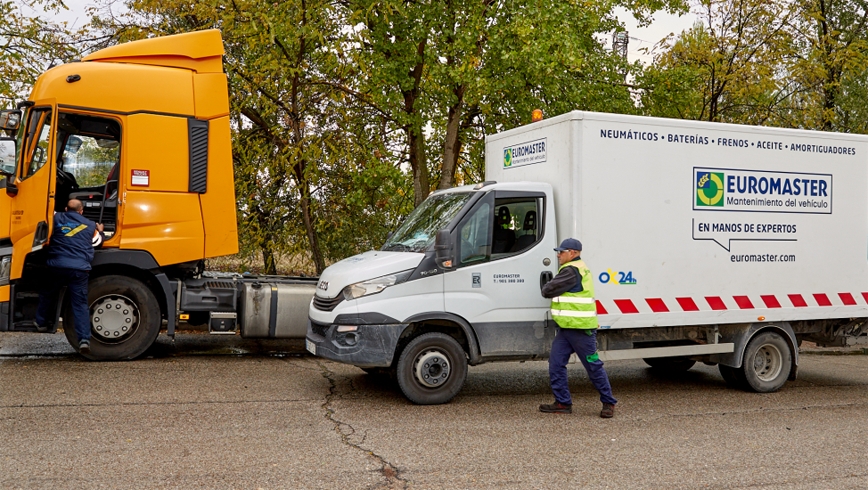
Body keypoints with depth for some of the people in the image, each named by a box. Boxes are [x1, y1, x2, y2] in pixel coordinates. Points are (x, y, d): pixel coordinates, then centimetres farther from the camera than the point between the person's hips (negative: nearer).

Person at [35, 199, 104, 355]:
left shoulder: (57, 218, 12)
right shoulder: (90, 225, 15)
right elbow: (98, 241, 26)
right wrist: (100, 231, 47)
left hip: (57, 265, 0)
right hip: (80, 268, 0)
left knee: (47, 295, 26)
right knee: (80, 305, -1)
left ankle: (41, 323, 34)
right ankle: (84, 339, -10)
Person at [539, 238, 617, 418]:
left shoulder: (571, 271, -17)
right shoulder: (580, 268, 18)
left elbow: (548, 290, -18)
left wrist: (546, 288, 3)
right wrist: (552, 288, 6)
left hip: (580, 328, -10)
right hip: (566, 328, 11)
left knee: (593, 366, 0)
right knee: (556, 364, 5)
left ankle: (608, 403, 11)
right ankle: (562, 402, 10)